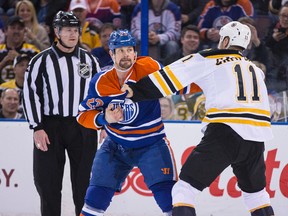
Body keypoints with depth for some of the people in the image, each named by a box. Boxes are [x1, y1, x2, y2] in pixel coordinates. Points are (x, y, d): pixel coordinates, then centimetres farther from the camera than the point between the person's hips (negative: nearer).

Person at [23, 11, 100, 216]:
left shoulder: (89, 59, 8)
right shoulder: (42, 60, -3)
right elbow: (30, 93, -5)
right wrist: (37, 128, -11)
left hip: (83, 128, 2)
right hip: (50, 127, -2)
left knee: (84, 180, 4)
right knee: (48, 181, -1)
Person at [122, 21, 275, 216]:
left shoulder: (209, 60, 10)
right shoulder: (256, 70, 25)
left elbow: (170, 77, 5)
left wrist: (136, 91, 9)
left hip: (226, 131, -5)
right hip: (257, 137, 5)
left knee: (185, 187, -1)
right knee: (255, 191, 27)